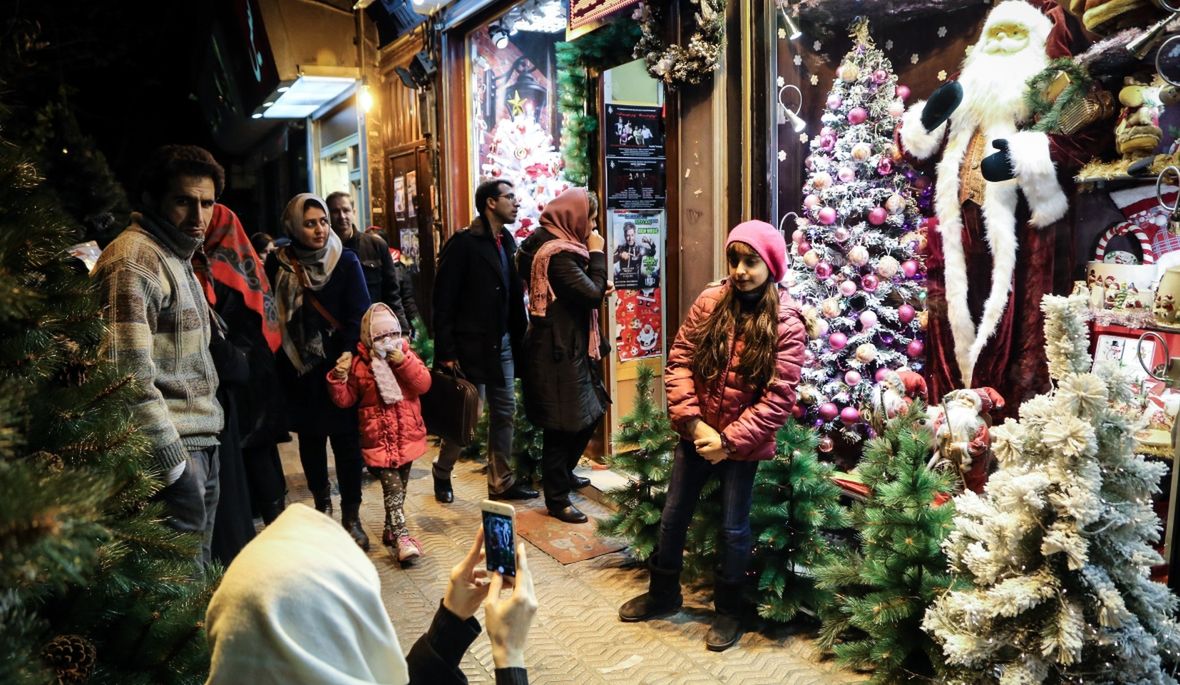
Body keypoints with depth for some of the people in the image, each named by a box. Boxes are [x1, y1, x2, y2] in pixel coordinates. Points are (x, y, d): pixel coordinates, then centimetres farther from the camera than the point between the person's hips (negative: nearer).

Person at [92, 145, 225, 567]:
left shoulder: (177, 257, 19)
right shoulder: (135, 259, -12)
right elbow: (131, 375, -20)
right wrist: (172, 461, -20)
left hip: (200, 445, 10)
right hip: (175, 449, -10)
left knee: (200, 571, 15)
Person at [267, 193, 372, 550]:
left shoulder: (346, 262, -4)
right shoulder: (279, 264, 0)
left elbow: (358, 317, -7)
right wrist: (283, 363, -3)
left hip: (340, 367, -2)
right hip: (298, 370, 2)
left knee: (346, 440, 1)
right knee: (310, 439, 13)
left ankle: (351, 517, 12)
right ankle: (322, 503, 33)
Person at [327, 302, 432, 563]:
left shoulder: (407, 355, 3)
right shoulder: (359, 363, -2)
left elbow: (423, 384, -9)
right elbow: (345, 399, 1)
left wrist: (404, 362, -21)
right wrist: (339, 378, -17)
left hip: (407, 436, 3)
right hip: (379, 439, -3)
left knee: (399, 487, 14)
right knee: (393, 488, -12)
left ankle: (391, 529, 31)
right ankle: (402, 538, -10)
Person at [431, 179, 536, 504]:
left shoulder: (507, 241, 9)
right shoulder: (463, 244, -12)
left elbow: (513, 293, 11)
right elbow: (444, 301, -14)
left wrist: (519, 336, 4)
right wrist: (446, 352, -17)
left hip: (503, 344, 7)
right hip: (472, 345, -7)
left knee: (504, 413, 10)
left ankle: (501, 482, 22)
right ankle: (442, 473, 25)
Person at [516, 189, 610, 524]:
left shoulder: (555, 245, 12)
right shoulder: (558, 253, -20)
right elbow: (593, 294, -22)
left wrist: (600, 289, 2)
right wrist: (597, 254, -12)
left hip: (568, 346, 10)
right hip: (559, 350, -10)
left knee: (587, 414, 21)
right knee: (563, 423, 0)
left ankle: (562, 474, 39)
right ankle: (557, 499, 13)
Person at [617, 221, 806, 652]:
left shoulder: (787, 324, -13)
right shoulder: (710, 302, -4)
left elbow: (778, 398, -16)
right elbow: (679, 361, -4)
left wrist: (729, 439, -18)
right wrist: (693, 421, -15)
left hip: (742, 443, -3)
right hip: (696, 434, 4)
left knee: (733, 528, 11)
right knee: (673, 516, 16)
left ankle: (729, 609, 33)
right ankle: (663, 593, 39)